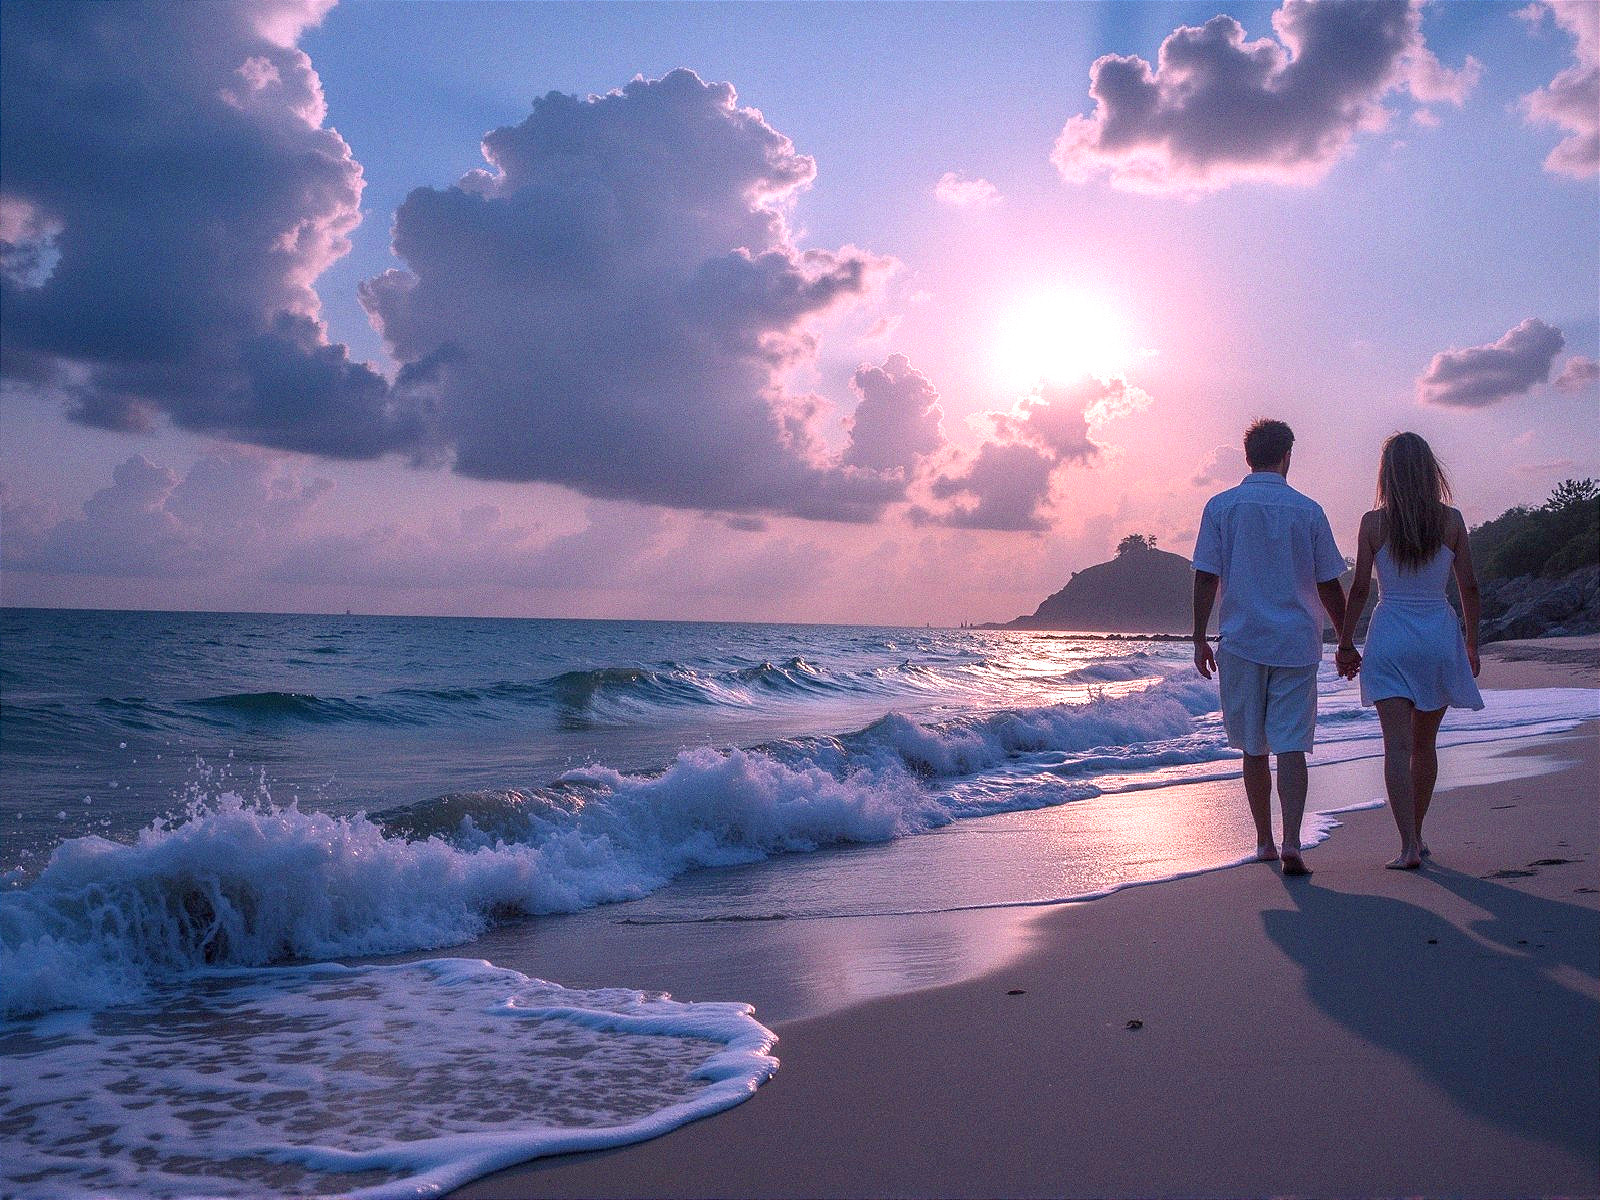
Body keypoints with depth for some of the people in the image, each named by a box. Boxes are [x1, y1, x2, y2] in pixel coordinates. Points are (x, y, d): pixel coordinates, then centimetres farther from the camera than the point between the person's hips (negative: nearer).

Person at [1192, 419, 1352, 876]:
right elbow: (1330, 585, 6)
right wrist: (1346, 645, 15)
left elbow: (1206, 578, -3)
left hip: (1242, 643, 0)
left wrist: (1200, 638, 5)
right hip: (1297, 644, 0)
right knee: (1291, 747, -1)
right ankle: (1291, 843, -13)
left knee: (1254, 749, 11)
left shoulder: (1221, 507, 0)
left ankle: (1265, 842, 21)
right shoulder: (1308, 510, 2)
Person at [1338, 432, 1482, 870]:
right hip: (1440, 635, 2)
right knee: (1424, 743, 15)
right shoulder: (1451, 520, 0)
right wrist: (1472, 644, 13)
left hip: (1391, 639, -2)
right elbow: (1469, 586, 2)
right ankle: (1417, 837, 26)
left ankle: (1409, 845, -15)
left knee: (1397, 744, -5)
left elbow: (1359, 588, -5)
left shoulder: (1373, 522, -5)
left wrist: (1345, 641, 6)